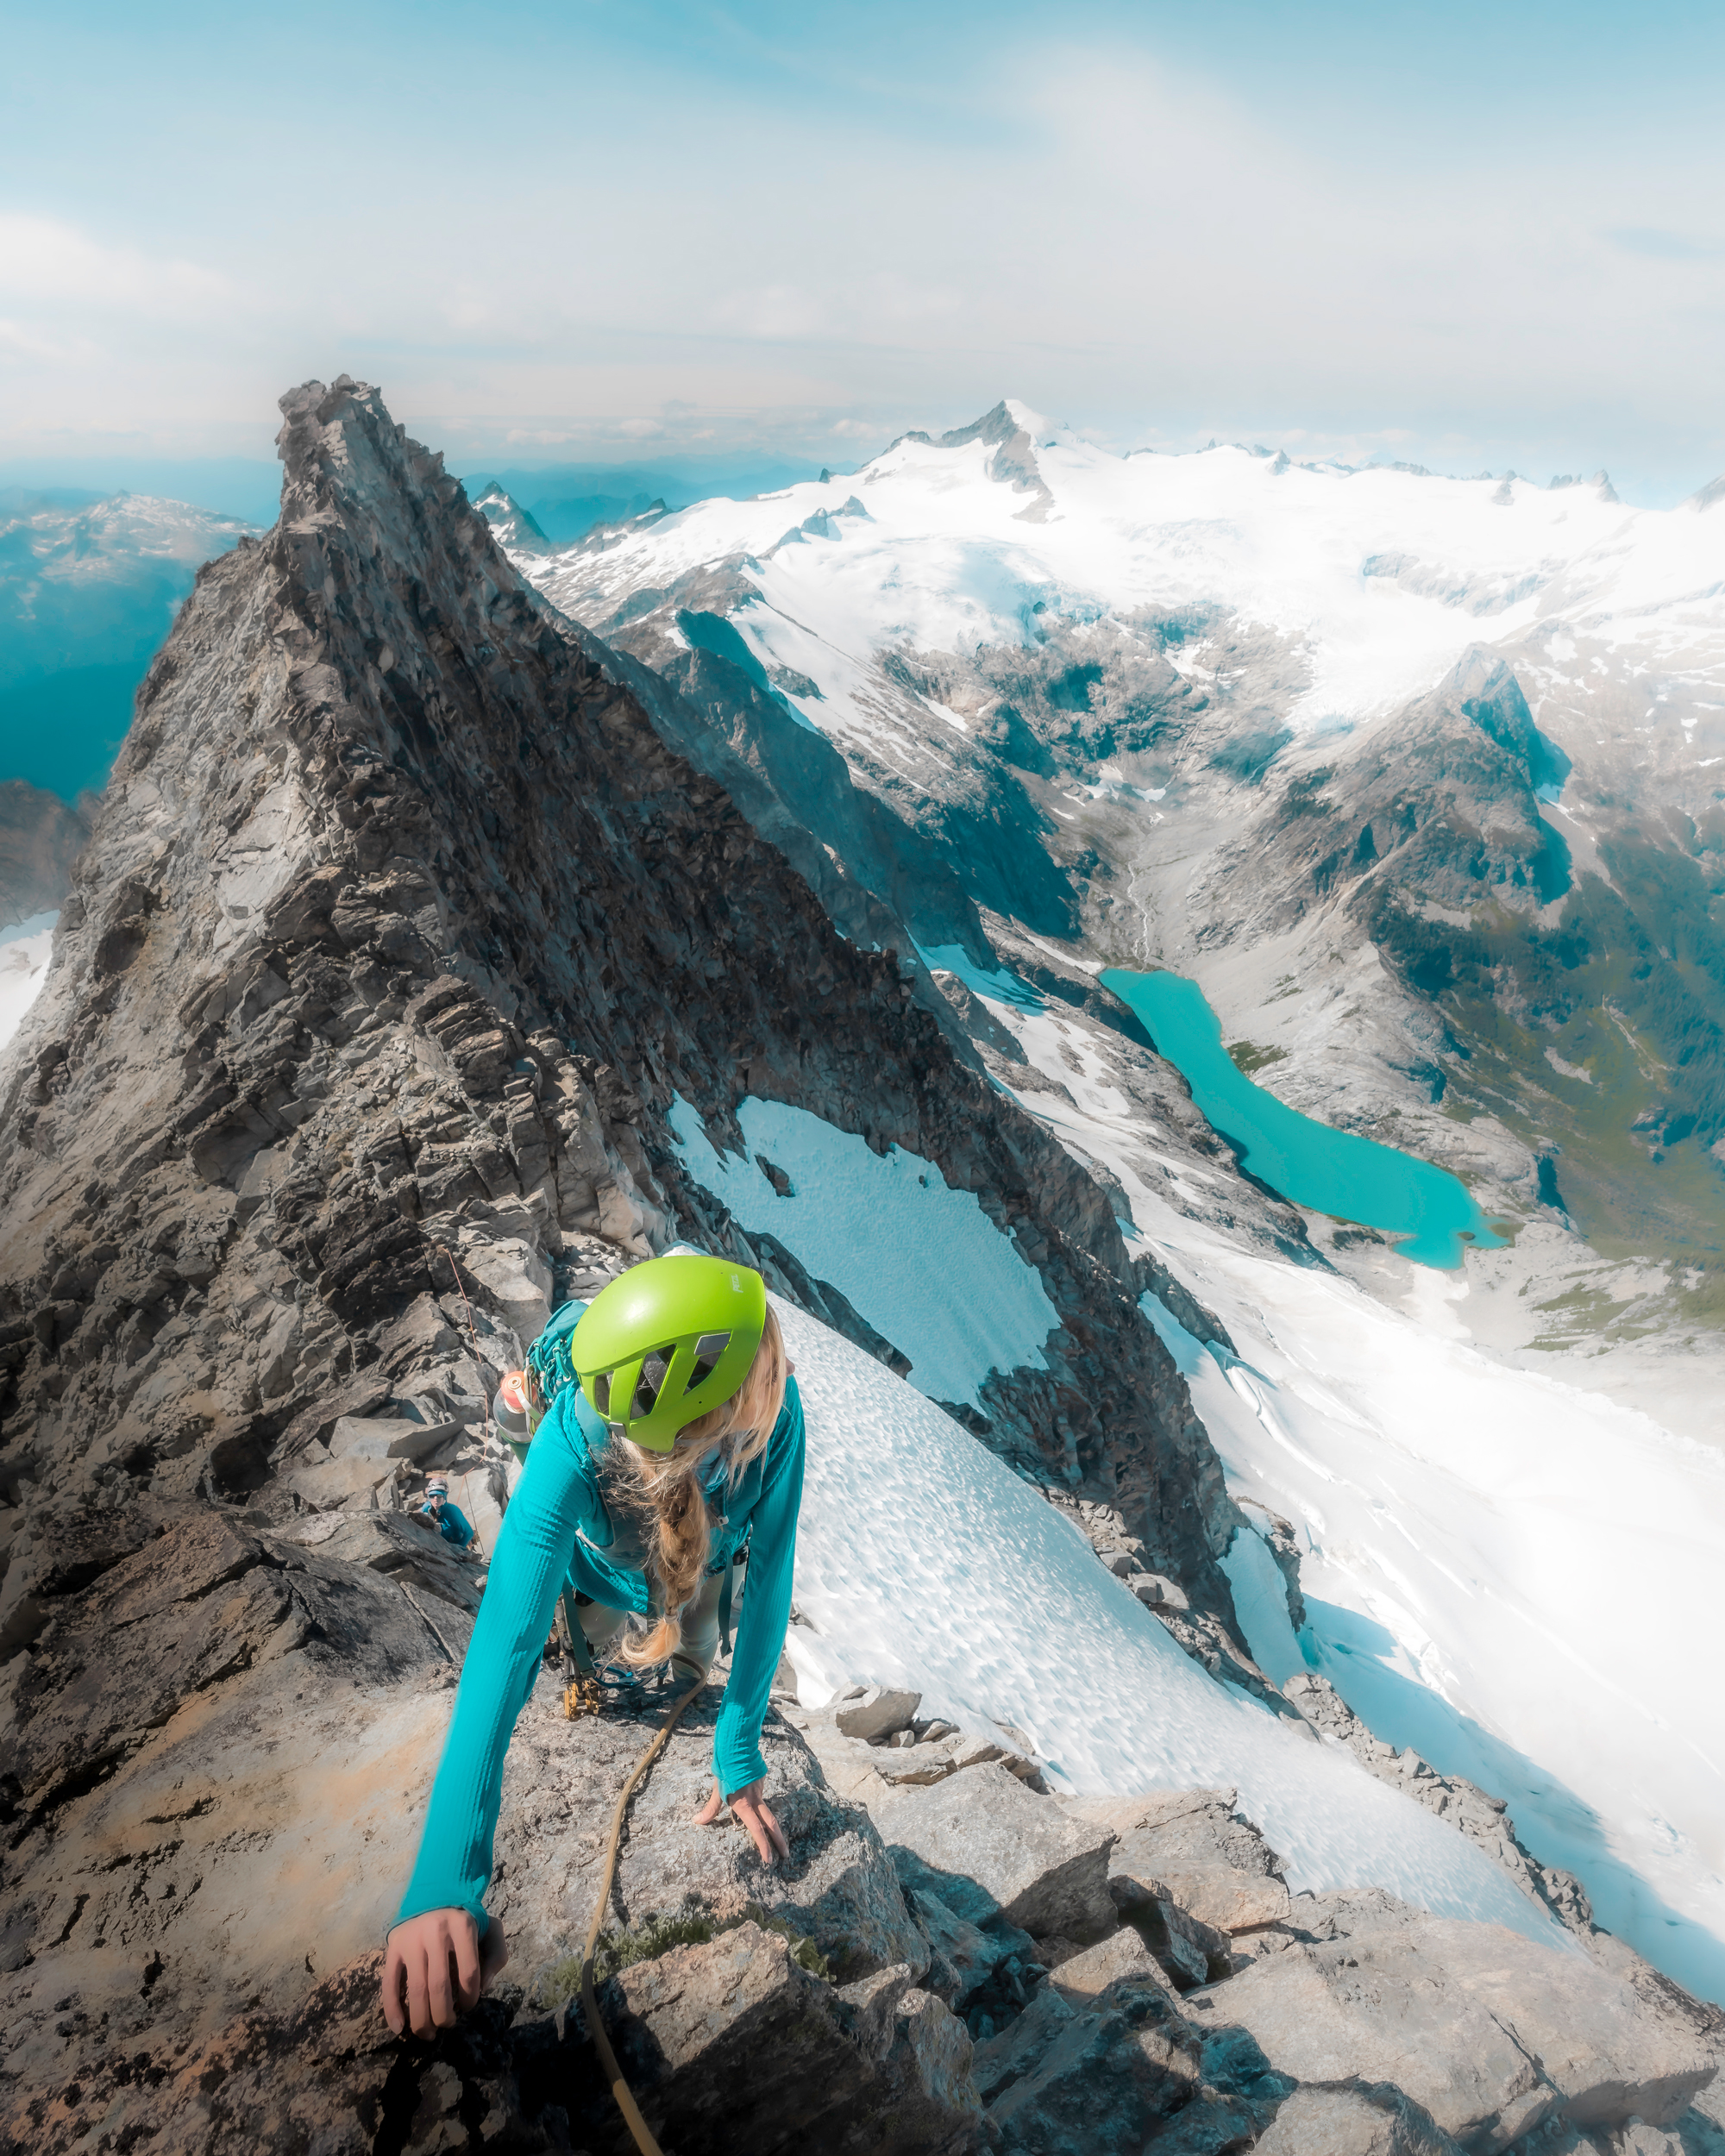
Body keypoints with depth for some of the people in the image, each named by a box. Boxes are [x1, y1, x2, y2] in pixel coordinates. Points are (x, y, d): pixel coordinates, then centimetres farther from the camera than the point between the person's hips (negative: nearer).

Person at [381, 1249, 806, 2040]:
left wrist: (739, 1750, -32)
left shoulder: (773, 1410, -46)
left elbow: (770, 1578, -34)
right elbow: (506, 1644, -56)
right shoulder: (574, 1442, -51)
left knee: (687, 1677, 26)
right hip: (597, 1571, -1)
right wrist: (443, 1884, -61)